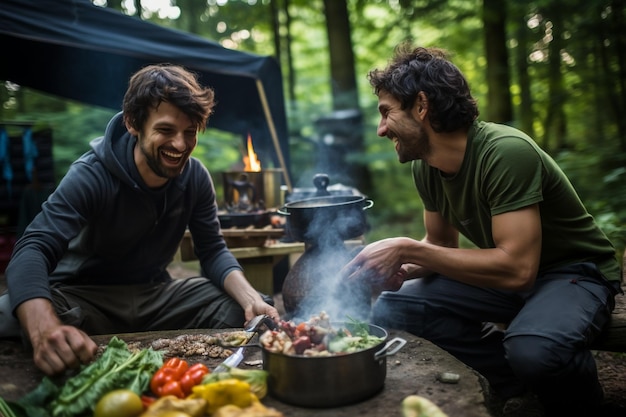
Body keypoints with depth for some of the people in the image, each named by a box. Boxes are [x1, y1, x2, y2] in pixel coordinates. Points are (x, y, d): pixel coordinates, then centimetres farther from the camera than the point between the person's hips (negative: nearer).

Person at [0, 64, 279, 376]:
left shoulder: (196, 177, -7)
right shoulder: (91, 175, -22)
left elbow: (213, 251, -4)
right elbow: (33, 250, -34)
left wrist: (251, 299, -24)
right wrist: (45, 328, -56)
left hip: (155, 293, 4)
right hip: (84, 296, -4)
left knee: (258, 312, -11)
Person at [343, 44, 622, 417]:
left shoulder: (506, 152, -27)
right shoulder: (425, 167, -5)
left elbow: (517, 268, -31)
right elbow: (442, 243, 7)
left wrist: (406, 249, -28)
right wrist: (403, 269, -15)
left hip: (575, 272, -6)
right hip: (507, 274, 7)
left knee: (531, 349, -38)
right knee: (390, 310, -10)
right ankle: (522, 384, 2)